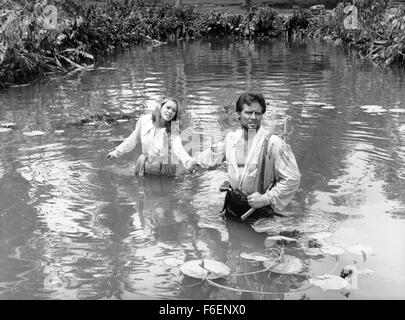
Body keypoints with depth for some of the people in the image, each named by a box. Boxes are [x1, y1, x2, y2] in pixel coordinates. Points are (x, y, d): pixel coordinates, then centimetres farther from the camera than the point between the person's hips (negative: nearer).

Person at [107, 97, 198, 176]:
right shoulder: (144, 120, -12)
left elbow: (178, 149, -40)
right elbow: (133, 140, 6)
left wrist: (188, 162, -61)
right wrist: (117, 151, 14)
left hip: (165, 171, -3)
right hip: (144, 168, 3)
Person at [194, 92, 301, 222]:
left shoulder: (273, 143, -19)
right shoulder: (231, 138, 0)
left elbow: (292, 178, -19)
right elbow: (216, 153, 24)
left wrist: (266, 198, -20)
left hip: (259, 211, -5)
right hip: (232, 206, 5)